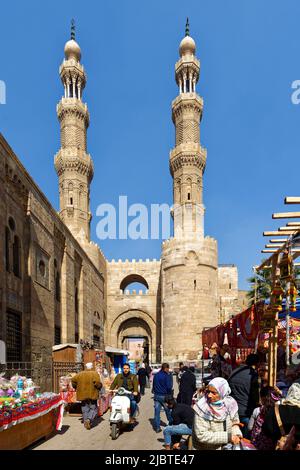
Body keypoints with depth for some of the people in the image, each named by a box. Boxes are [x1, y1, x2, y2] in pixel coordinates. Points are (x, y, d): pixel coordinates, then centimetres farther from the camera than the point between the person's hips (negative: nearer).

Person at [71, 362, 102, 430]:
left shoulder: (80, 374, 7)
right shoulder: (95, 373, -4)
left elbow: (73, 379, -2)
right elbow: (97, 382, -19)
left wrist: (75, 387, 12)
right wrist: (99, 387, -1)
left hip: (82, 395, 3)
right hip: (92, 394, -3)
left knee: (85, 409, 14)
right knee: (93, 409, 5)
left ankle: (85, 421, 11)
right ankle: (89, 419, -17)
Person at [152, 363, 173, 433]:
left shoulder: (156, 375, 7)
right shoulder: (167, 375, -13)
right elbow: (169, 386, -16)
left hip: (157, 395, 4)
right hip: (164, 396, -4)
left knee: (157, 411, 6)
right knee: (168, 411, 13)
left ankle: (157, 427, 7)